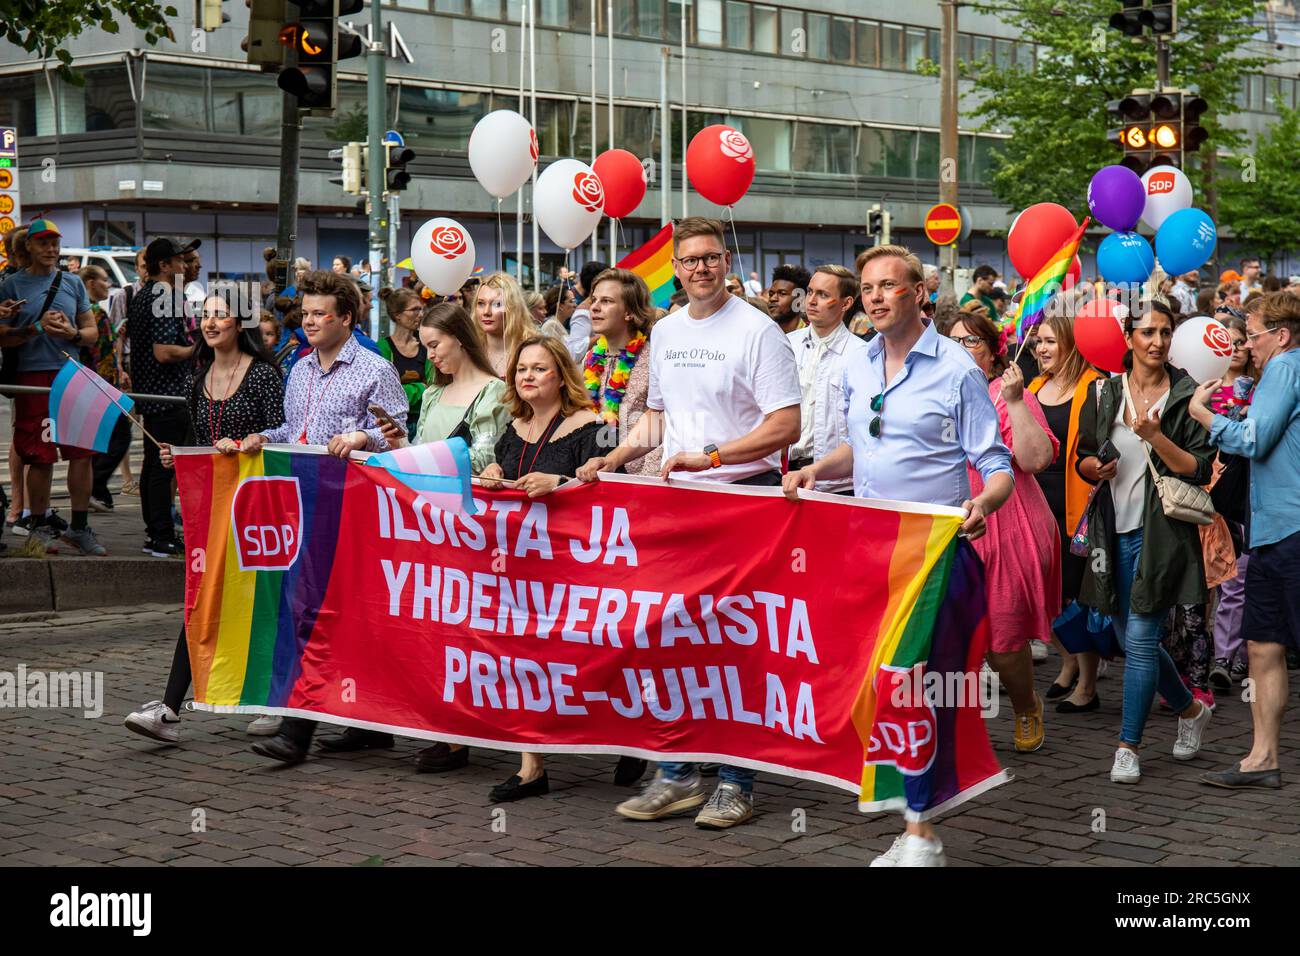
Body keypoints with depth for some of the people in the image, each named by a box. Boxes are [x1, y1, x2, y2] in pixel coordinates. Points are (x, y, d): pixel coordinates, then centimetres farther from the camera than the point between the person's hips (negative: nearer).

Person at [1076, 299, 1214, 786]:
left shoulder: (1184, 396, -3)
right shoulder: (1104, 393, 7)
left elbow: (1200, 470, -6)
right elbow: (1082, 458, 13)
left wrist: (1156, 437, -18)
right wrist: (1094, 467, -9)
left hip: (1162, 530, -4)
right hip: (1116, 528, 5)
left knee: (1140, 637, -9)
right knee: (1131, 639, 12)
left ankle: (1128, 746, 2)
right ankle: (1191, 709, 35)